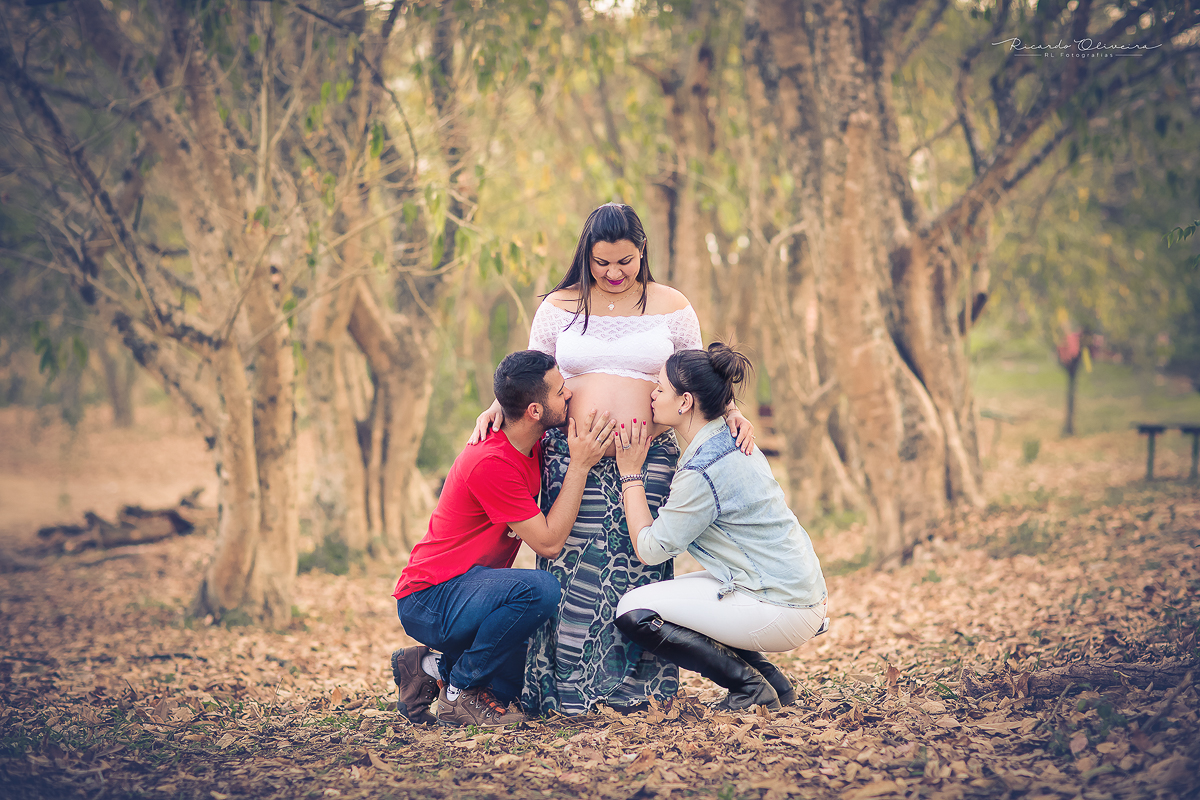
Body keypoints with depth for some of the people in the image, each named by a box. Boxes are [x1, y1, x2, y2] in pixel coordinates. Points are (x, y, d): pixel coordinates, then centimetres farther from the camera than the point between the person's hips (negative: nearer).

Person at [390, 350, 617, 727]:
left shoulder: (530, 444, 3)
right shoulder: (491, 462, -25)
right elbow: (548, 543, -21)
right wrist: (579, 465, -19)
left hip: (467, 590, 10)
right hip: (428, 599, -10)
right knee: (540, 589, -33)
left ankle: (432, 668, 11)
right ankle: (460, 693, -13)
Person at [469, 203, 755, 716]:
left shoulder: (671, 307, 8)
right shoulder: (560, 307, 9)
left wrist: (730, 412, -4)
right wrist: (499, 406, -3)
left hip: (648, 458, 0)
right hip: (571, 458, 0)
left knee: (640, 571, -1)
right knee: (575, 573, -4)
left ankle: (635, 689, 9)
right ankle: (569, 690, 5)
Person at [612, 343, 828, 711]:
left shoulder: (703, 470, -20)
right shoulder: (729, 442, 9)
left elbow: (650, 549, -12)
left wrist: (631, 473, -4)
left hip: (783, 612, -10)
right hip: (800, 591, 10)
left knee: (634, 611, -9)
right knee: (661, 597, 18)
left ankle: (750, 686, -3)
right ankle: (769, 678, 14)